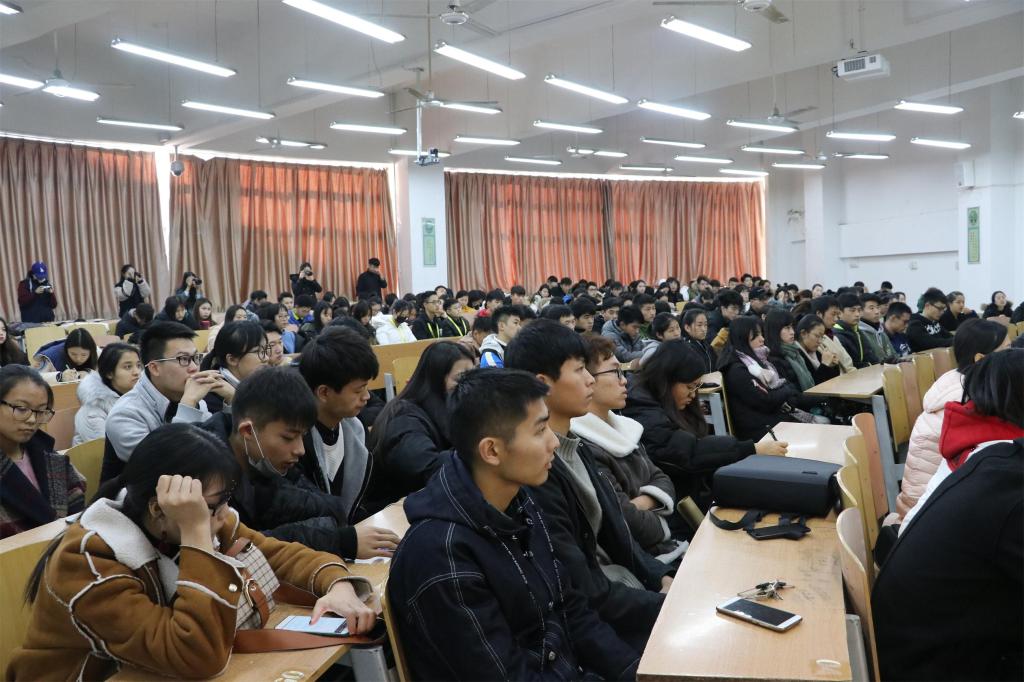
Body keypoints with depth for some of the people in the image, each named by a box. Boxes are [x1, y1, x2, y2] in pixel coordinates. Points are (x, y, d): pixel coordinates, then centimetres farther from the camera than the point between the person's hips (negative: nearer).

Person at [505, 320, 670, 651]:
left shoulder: (576, 448, 5)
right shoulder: (533, 471, -25)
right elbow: (582, 593, -23)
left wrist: (661, 578, -1)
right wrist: (669, 605, -15)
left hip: (624, 580, 8)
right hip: (593, 617, -8)